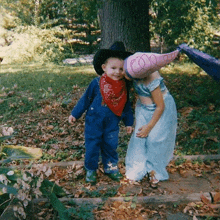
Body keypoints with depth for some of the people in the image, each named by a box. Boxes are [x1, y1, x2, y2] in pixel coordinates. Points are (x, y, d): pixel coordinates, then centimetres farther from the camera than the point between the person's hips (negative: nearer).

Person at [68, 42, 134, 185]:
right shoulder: (97, 83, -13)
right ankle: (91, 170, 25)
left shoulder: (124, 87, -4)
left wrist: (129, 123, 10)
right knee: (92, 147, 7)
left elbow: (127, 106, 7)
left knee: (111, 147, 13)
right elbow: (85, 99, -3)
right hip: (94, 123, -2)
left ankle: (111, 168, 33)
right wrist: (75, 114, 0)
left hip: (112, 125, 2)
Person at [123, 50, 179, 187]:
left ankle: (155, 172, 13)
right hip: (144, 109, 6)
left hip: (161, 110, -6)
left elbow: (160, 106, -24)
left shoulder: (151, 81, -36)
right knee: (139, 137, -1)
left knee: (155, 139, -7)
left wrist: (149, 127, -15)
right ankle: (139, 169, 11)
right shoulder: (133, 69, -19)